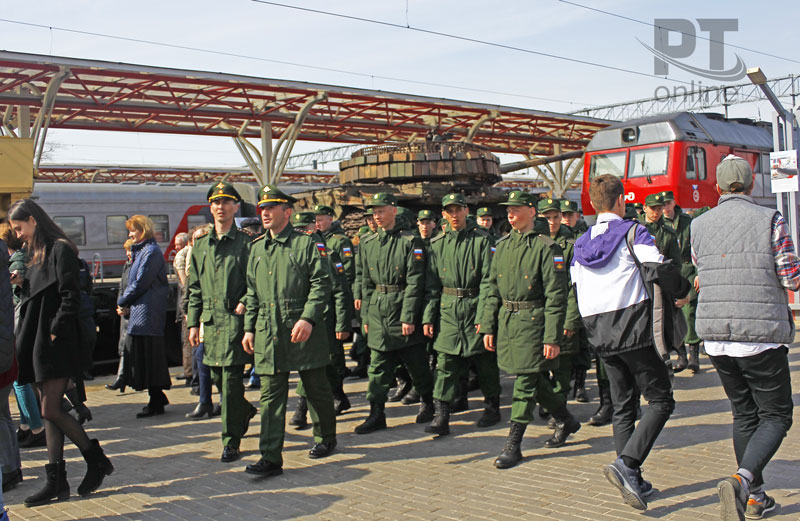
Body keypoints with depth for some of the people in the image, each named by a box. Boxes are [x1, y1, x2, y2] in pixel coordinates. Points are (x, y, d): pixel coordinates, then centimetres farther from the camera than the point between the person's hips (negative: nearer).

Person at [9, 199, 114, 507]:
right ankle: (56, 481, 11)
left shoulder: (60, 249, -9)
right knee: (49, 412, 7)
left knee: (51, 411, -9)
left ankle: (97, 460, 7)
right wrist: (23, 284, 5)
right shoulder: (36, 253, 19)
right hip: (37, 342, 9)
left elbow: (70, 296, -16)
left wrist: (56, 331, -19)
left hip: (56, 343, -9)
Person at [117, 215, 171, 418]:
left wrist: (122, 301, -4)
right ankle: (158, 399, 19)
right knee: (142, 356, 12)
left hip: (148, 313, -10)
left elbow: (140, 283, -16)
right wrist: (126, 302, 7)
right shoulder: (140, 251, 19)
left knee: (149, 357, -6)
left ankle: (156, 402, 0)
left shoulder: (151, 252, -13)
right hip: (140, 312, 10)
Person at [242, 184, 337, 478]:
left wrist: (308, 319, -20)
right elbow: (252, 292, 18)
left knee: (316, 388, 9)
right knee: (271, 395, 1)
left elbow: (321, 285, -9)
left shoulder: (307, 244, -3)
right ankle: (270, 458, 2)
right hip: (268, 333, 4)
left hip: (304, 332, -4)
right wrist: (249, 328, 12)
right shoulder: (257, 249, 14)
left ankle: (325, 439, 31)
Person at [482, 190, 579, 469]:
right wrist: (488, 327, 9)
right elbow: (493, 289, 14)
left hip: (533, 321, -7)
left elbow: (556, 296, -13)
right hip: (506, 321, 7)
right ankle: (566, 421, 37)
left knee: (525, 383, -1)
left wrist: (553, 338, -17)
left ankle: (513, 445, 8)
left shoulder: (547, 247, -10)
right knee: (535, 381, 16)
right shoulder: (502, 246, 10)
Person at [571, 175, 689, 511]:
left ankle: (633, 482, 13)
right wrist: (681, 292, 2)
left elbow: (576, 290, 12)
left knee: (623, 406, 13)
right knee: (660, 401, 2)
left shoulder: (581, 244, 12)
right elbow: (660, 268, -17)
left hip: (599, 335, 6)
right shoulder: (632, 233, -5)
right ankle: (626, 463, -16)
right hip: (634, 328, -6)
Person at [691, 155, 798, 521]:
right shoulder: (770, 220, -6)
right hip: (761, 335, -4)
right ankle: (740, 480, -15)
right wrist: (766, 267, 12)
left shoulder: (699, 226, 4)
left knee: (744, 414, 18)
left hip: (714, 335, 4)